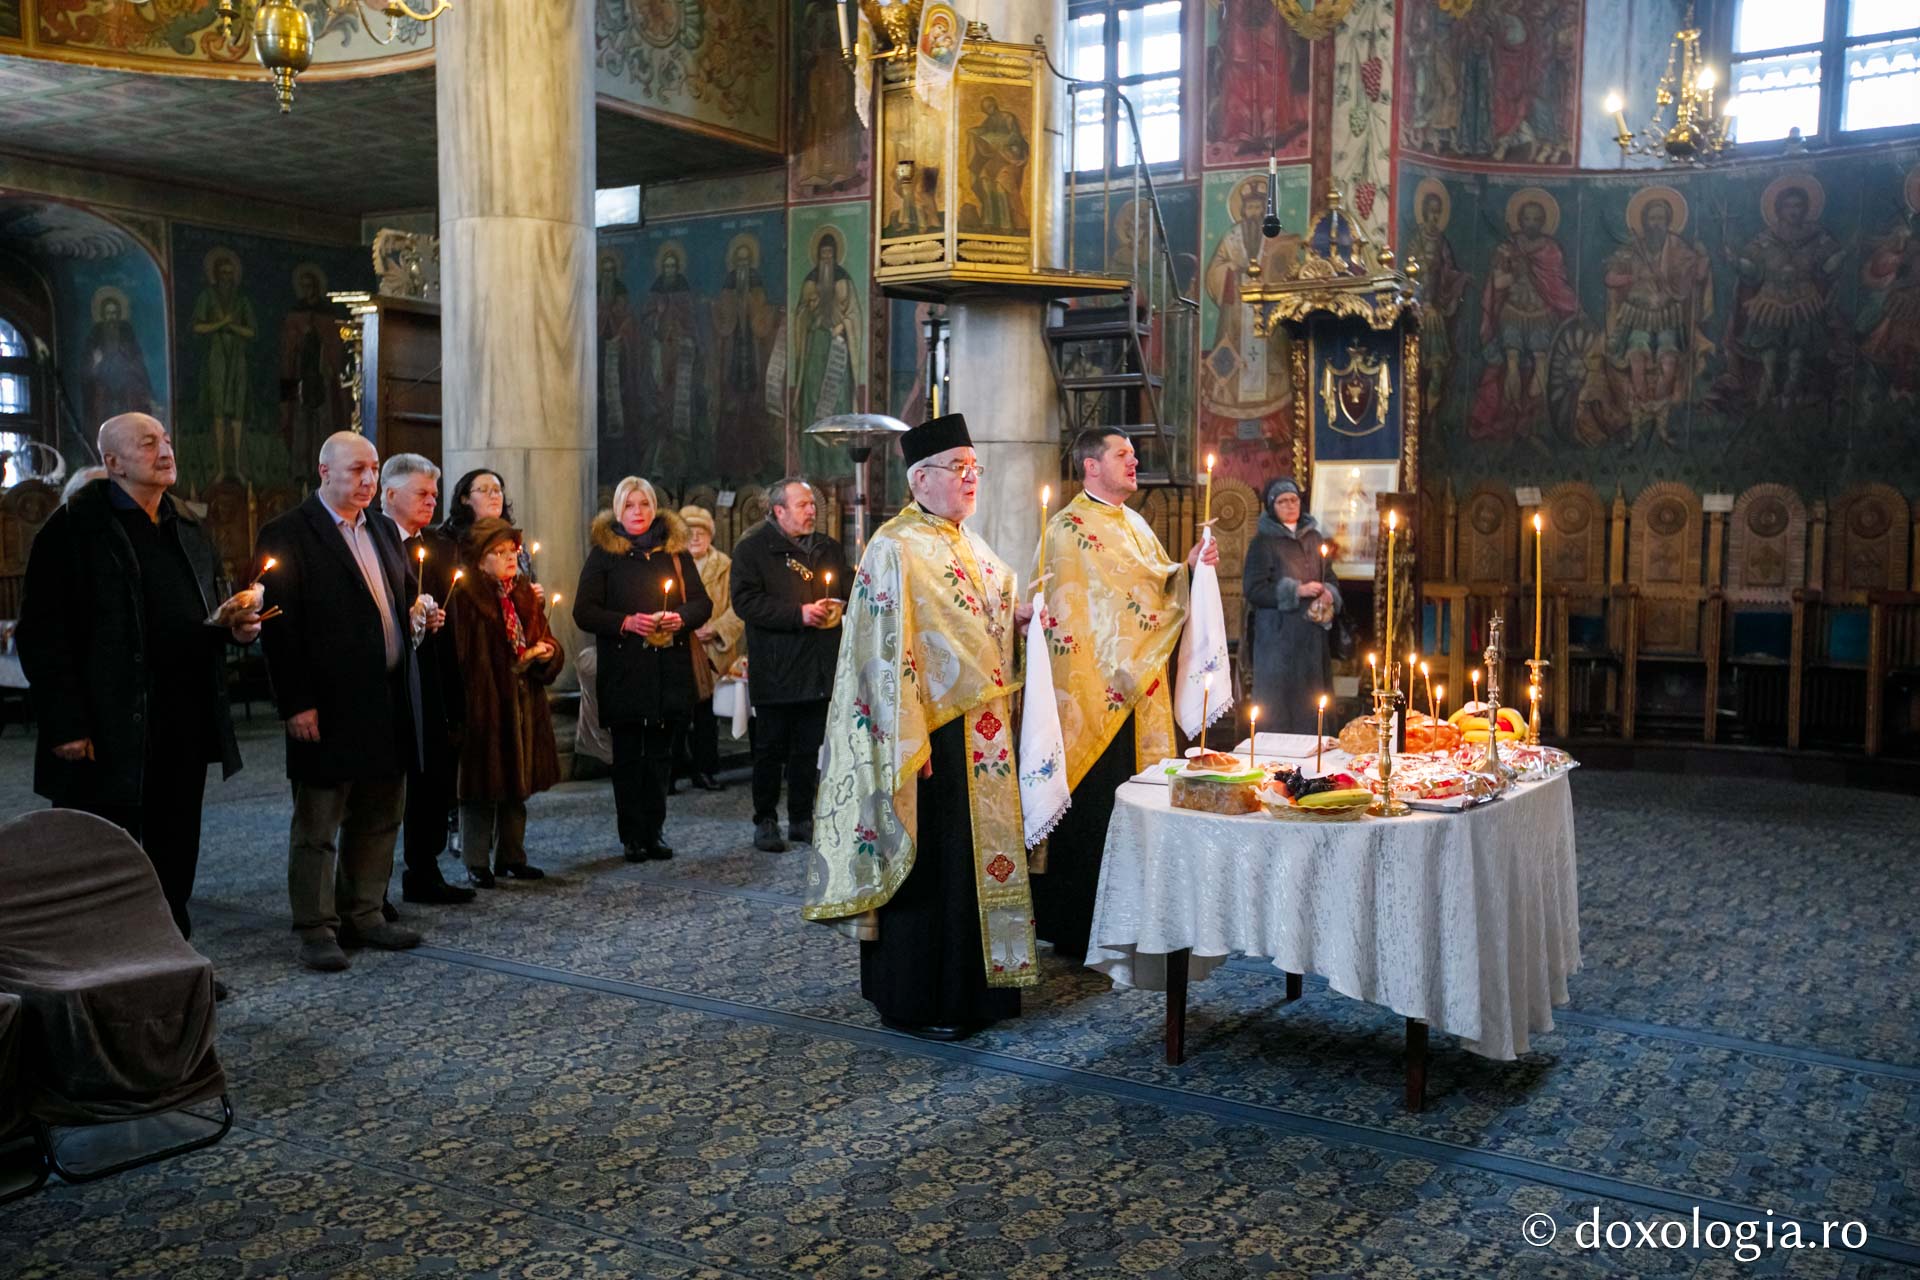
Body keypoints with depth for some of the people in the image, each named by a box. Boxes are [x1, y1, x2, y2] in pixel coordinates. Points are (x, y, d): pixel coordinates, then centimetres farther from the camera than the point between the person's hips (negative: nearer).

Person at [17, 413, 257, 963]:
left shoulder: (189, 530, 16)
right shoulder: (75, 526, -6)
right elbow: (41, 633, -11)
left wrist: (234, 627, 3)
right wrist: (65, 725, -17)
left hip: (185, 729, 6)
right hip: (106, 735, -6)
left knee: (175, 858, 13)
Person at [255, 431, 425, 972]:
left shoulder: (383, 531, 15)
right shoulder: (287, 535, -8)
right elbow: (280, 625, -12)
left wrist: (417, 617, 3)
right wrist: (296, 703, -16)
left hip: (388, 699, 7)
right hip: (329, 704, -7)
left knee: (379, 818, 14)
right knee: (317, 825, 2)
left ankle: (364, 913, 25)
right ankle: (316, 928, 10)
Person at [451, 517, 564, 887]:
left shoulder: (523, 592, 12)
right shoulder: (467, 596, -11)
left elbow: (547, 641, 13)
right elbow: (468, 659, -12)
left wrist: (546, 652, -8)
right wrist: (520, 660, -11)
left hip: (523, 701, 7)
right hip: (485, 703, -7)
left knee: (517, 785, 13)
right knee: (483, 787, 0)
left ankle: (511, 857, 24)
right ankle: (477, 863, 10)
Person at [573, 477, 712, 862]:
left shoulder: (675, 550, 11)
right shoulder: (603, 553, 3)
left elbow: (702, 602, 11)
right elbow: (584, 612, -2)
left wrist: (681, 618, -10)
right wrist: (626, 622, -17)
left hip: (669, 669, 3)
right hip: (623, 670, -2)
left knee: (660, 754, 7)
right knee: (628, 755, 1)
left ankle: (654, 832, 15)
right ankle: (632, 837, 8)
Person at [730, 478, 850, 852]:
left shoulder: (829, 549, 15)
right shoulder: (752, 549, -3)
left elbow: (847, 594, 23)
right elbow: (746, 601, -14)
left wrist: (837, 612, -1)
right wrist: (799, 614, -19)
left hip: (819, 666, 5)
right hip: (776, 670, -5)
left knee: (808, 749, 10)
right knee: (771, 748, 2)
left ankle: (802, 818, 19)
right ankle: (765, 821, 12)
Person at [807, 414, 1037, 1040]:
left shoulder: (971, 547, 14)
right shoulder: (896, 548, -12)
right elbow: (888, 651, -17)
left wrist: (1017, 617, 3)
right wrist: (911, 741, -22)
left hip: (979, 731, 9)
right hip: (932, 729, -9)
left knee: (979, 852, 14)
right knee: (926, 862, -2)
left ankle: (972, 984, 26)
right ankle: (914, 1001, 10)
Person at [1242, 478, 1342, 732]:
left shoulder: (1314, 537, 12)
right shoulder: (1264, 542, -4)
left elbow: (1329, 578, 21)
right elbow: (1252, 590, -11)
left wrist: (1329, 594, -3)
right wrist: (1297, 591, -16)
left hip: (1312, 633, 5)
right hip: (1277, 634, -5)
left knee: (1310, 701, 6)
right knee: (1278, 703, -3)